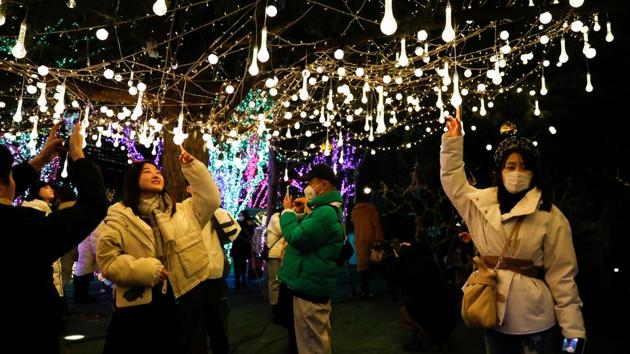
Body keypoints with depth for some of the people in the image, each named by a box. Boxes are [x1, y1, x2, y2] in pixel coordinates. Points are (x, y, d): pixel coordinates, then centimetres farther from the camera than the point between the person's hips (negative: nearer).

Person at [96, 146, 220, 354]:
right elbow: (107, 260, -9)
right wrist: (144, 269, -17)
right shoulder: (118, 217, -3)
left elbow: (210, 199, 3)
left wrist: (192, 166, -2)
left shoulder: (180, 211, 10)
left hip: (175, 301, 4)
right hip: (136, 306, -3)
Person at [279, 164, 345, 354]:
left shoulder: (325, 212, -21)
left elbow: (296, 237, -26)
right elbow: (305, 233, 18)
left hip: (310, 285, -11)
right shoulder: (326, 210, 16)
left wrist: (288, 211, -12)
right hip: (315, 283, 11)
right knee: (320, 338, 21)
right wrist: (295, 213, 6)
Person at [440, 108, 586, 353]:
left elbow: (561, 275, -8)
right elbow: (453, 181, 15)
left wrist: (573, 329, -9)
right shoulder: (483, 202, 2)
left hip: (533, 317, -3)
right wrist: (453, 140, 9)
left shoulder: (550, 216, -9)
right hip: (493, 313, 4)